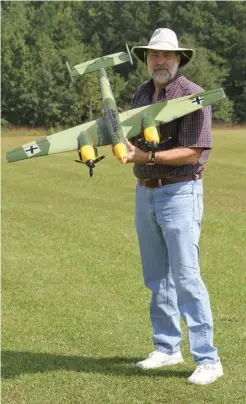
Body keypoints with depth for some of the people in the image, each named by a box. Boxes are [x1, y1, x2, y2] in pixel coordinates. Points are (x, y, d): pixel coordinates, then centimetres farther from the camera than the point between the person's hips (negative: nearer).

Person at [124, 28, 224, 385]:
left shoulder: (193, 95, -14)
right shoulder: (142, 93, 8)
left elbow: (193, 152, -21)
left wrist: (149, 157, -27)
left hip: (180, 193, -7)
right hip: (145, 193, 7)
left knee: (185, 276, -11)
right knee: (157, 276, 13)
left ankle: (208, 360, -7)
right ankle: (167, 348, 24)